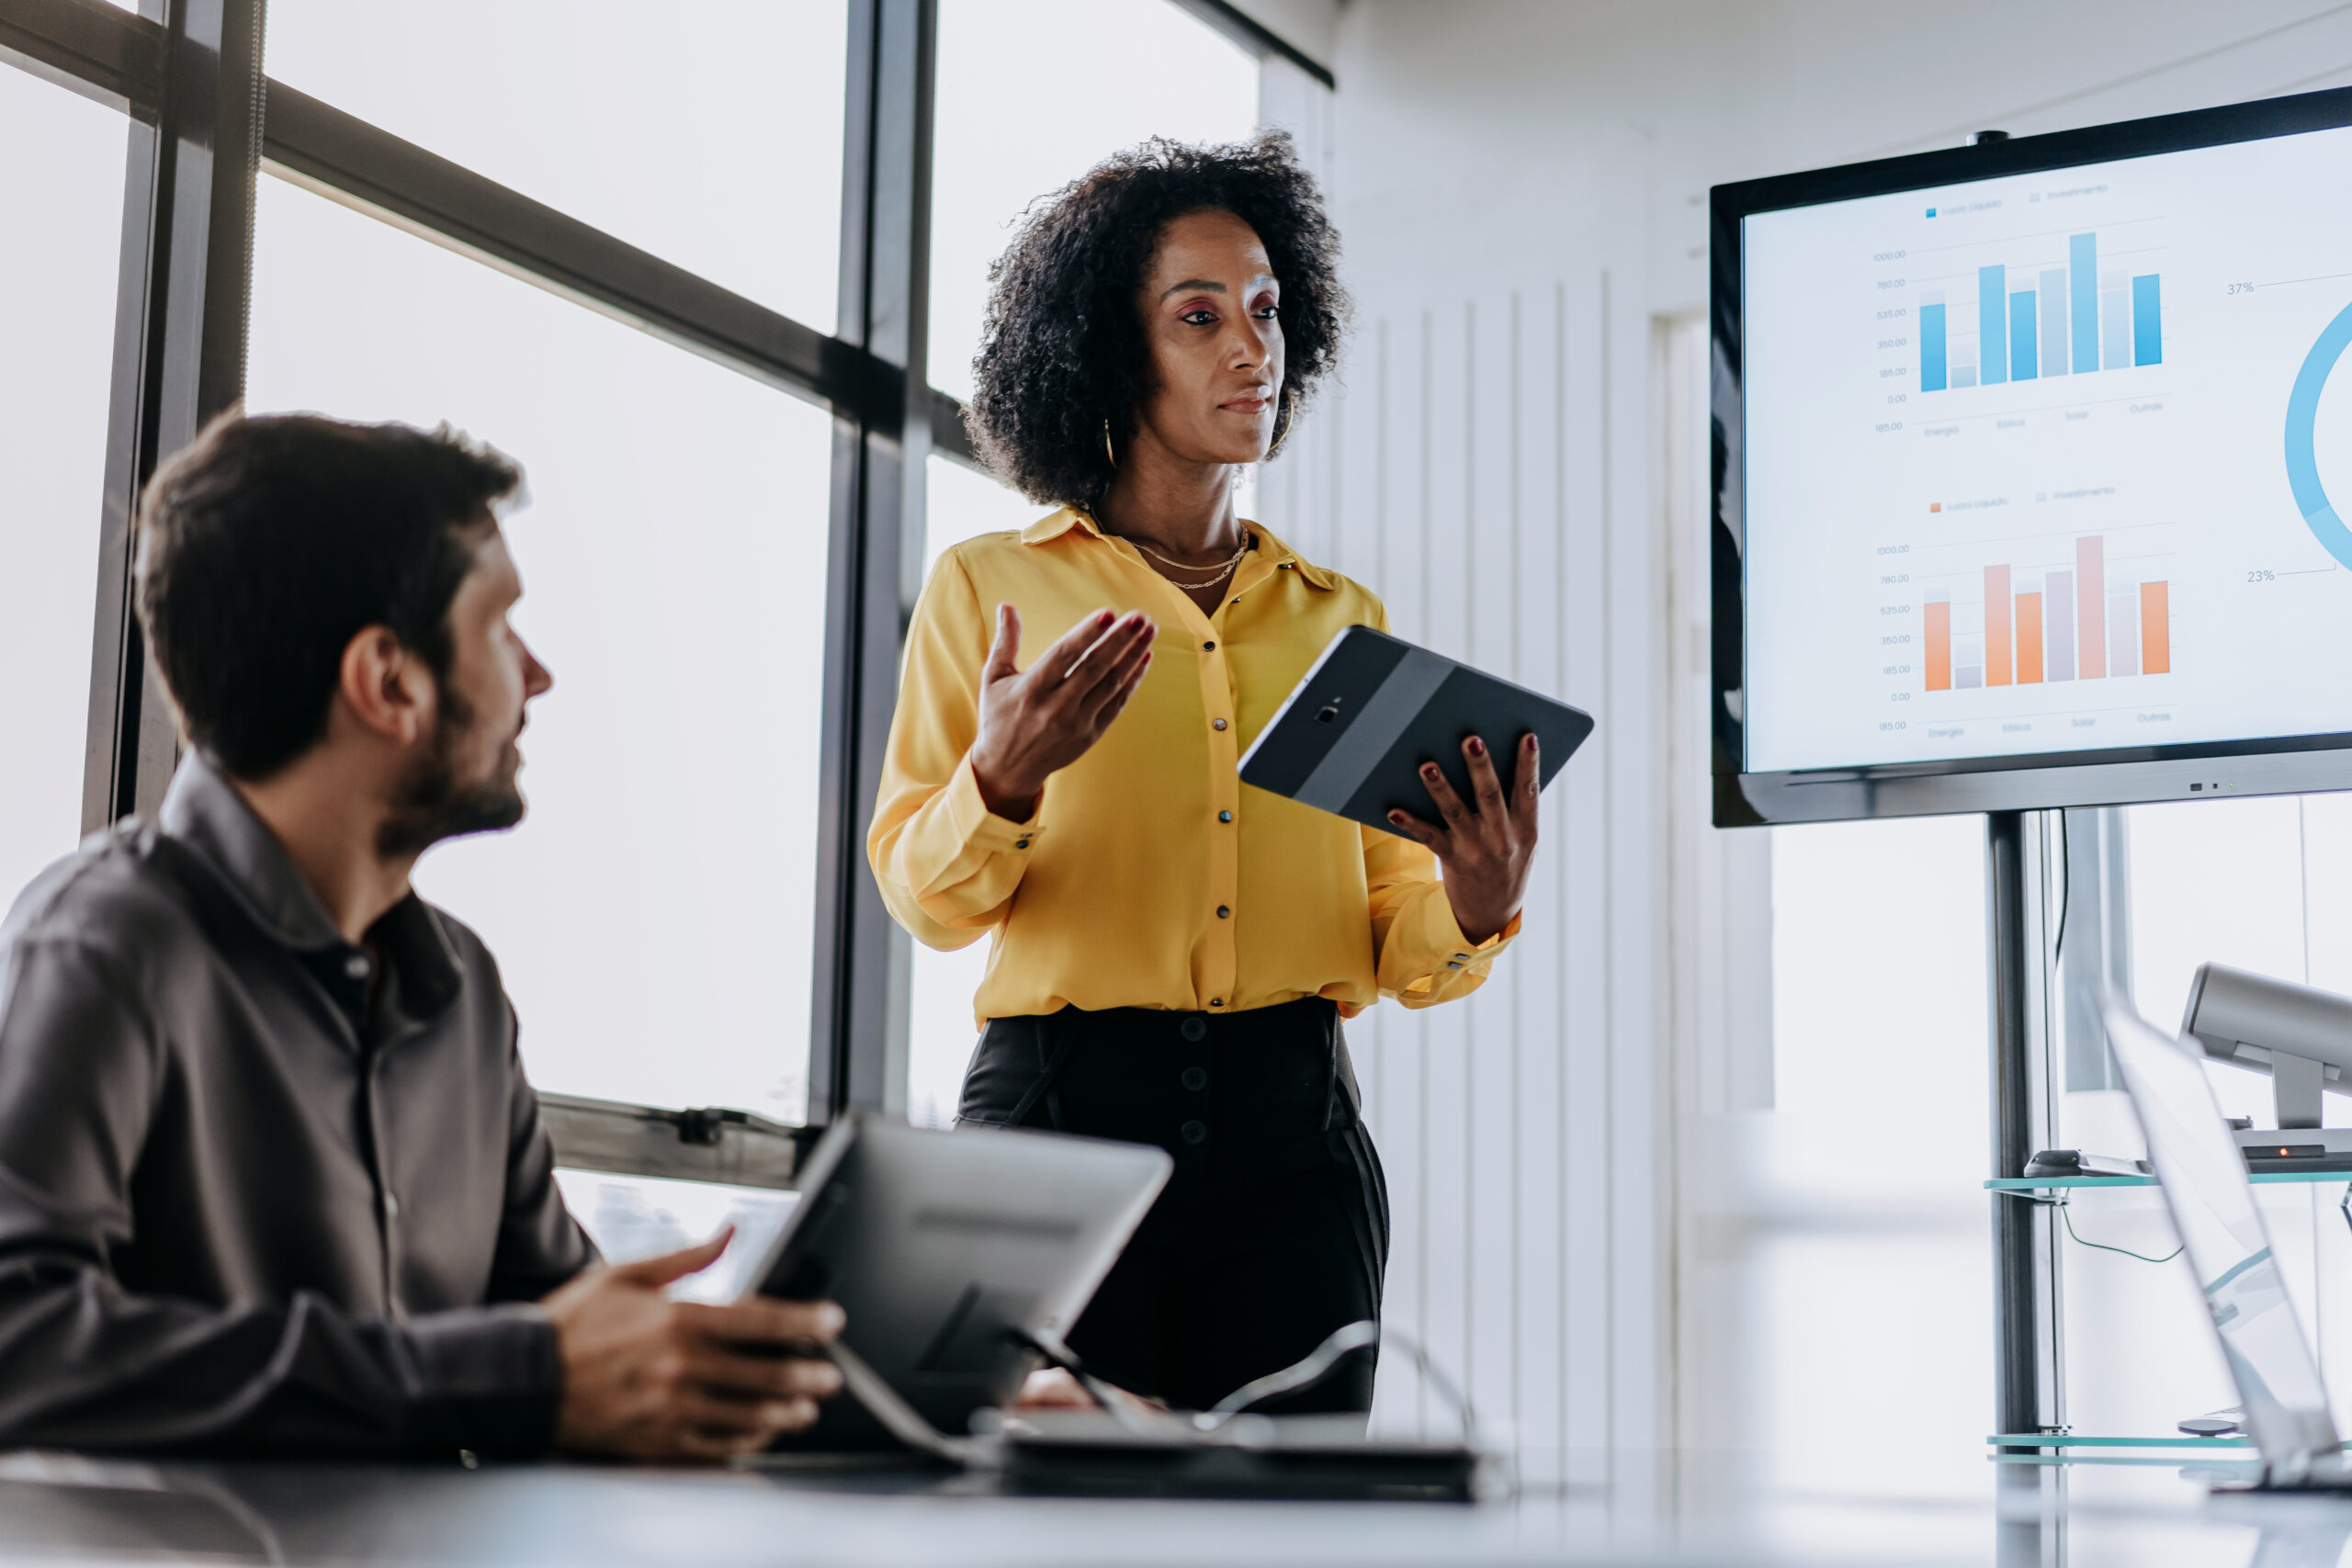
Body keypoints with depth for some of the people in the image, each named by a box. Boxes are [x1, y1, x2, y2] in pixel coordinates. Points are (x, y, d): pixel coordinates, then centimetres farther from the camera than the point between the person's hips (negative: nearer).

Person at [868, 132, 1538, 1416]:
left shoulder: (1342, 618, 17)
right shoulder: (989, 586, 9)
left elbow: (1393, 947, 14)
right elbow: (920, 893, 2)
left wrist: (1471, 913, -8)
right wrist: (1001, 780, -18)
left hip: (1294, 1132, 2)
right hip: (1059, 1110, -2)